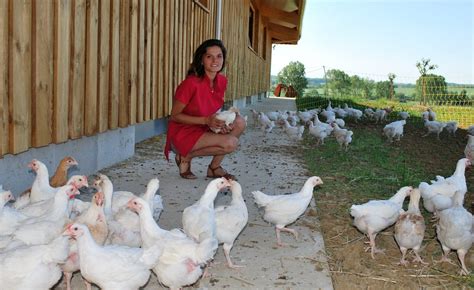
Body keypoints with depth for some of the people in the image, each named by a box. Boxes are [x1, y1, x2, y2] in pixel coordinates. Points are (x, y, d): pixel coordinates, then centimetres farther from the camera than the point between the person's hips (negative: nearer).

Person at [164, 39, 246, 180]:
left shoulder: (222, 81, -2)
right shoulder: (191, 83, -23)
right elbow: (175, 116, -15)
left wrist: (221, 123, -11)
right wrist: (205, 120, -24)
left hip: (203, 130, 7)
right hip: (182, 133, -7)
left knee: (239, 122, -11)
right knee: (231, 143, -23)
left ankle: (215, 167, 1)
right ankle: (186, 157, -4)